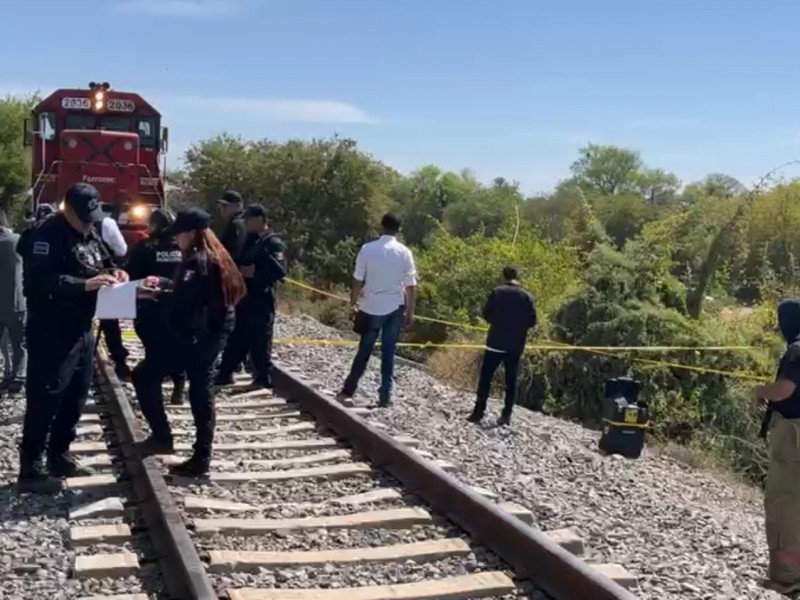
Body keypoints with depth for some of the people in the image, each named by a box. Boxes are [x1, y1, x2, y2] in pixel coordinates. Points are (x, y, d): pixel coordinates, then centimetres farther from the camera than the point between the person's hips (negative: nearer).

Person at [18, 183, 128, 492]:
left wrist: (114, 272, 0)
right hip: (51, 333, -9)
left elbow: (104, 261, 23)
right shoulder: (49, 233, -15)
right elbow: (40, 279, -25)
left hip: (81, 329, 9)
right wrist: (85, 284, -31)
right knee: (45, 398, -5)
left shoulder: (90, 234, 12)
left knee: (75, 395, 15)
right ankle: (30, 469, 2)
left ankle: (59, 457, 28)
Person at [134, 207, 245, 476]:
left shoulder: (197, 262, -17)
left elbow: (182, 302, -23)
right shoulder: (212, 258, 13)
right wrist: (162, 282, 11)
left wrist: (157, 294, -7)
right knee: (201, 392, 12)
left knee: (145, 377, -2)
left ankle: (162, 436, 2)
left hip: (196, 335, -10)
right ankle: (201, 457, 16)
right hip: (212, 332, 10)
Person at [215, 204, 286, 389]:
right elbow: (241, 263, 22)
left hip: (261, 299, -8)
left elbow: (279, 270, -22)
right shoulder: (249, 241, 16)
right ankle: (225, 374, 23)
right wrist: (239, 271, 0)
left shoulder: (273, 243, -10)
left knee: (260, 341, -1)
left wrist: (255, 274, -18)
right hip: (244, 297, 8)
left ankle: (264, 380, 8)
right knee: (237, 338, 14)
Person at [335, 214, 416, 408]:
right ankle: (385, 396, 8)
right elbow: (411, 286, -3)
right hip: (394, 308, 0)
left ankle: (348, 390, 19)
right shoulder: (404, 252, -3)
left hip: (371, 308, 0)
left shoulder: (368, 249, -6)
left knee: (364, 350, 13)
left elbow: (358, 280, -4)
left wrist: (353, 302, 9)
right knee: (388, 353, 7)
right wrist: (410, 312, 5)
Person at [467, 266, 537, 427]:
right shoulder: (527, 297, 1)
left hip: (496, 342, -2)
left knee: (485, 377, 4)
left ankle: (479, 411, -1)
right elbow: (532, 322, 2)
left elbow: (486, 314, -4)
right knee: (511, 379, 9)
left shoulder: (497, 292, -6)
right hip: (516, 345, 3)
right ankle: (507, 414, 8)